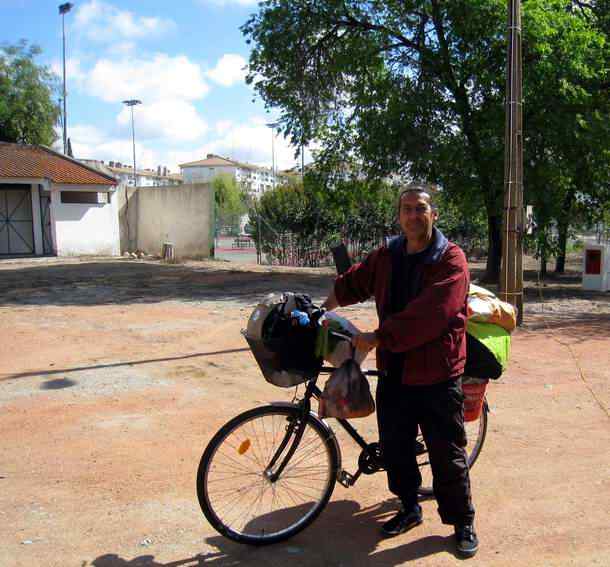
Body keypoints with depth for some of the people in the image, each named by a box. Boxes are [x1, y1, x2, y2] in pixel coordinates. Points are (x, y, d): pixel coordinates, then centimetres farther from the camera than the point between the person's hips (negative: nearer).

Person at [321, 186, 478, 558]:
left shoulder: (451, 260, -13)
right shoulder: (386, 258, 6)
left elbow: (427, 315, -25)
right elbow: (351, 284, 24)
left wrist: (377, 338, -24)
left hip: (437, 376, -5)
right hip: (393, 372, 6)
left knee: (448, 455, 5)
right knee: (395, 449, 15)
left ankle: (463, 524, 26)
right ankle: (410, 509, 38)